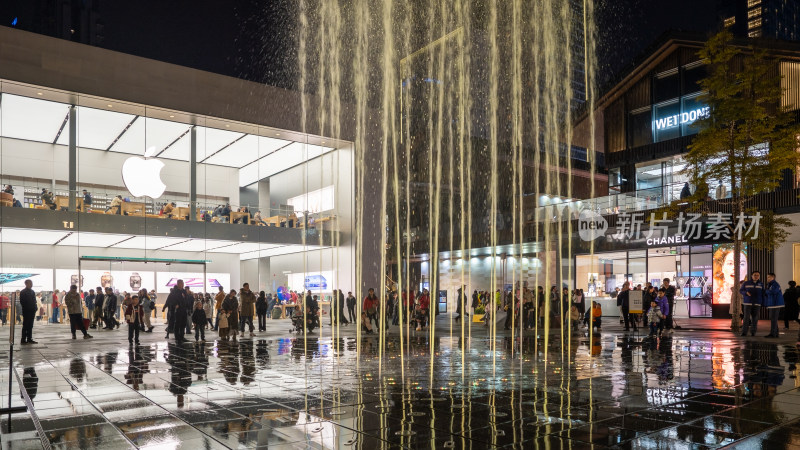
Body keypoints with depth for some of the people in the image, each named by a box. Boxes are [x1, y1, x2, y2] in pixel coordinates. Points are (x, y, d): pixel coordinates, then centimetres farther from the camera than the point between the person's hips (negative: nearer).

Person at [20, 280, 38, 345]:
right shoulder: (23, 292, -5)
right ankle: (23, 340, -1)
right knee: (25, 326, -4)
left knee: (30, 326, 8)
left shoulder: (32, 292, 15)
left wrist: (35, 309, 8)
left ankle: (29, 339, 12)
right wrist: (25, 309, -13)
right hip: (26, 312, -6)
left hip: (32, 311, 6)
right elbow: (22, 302, -9)